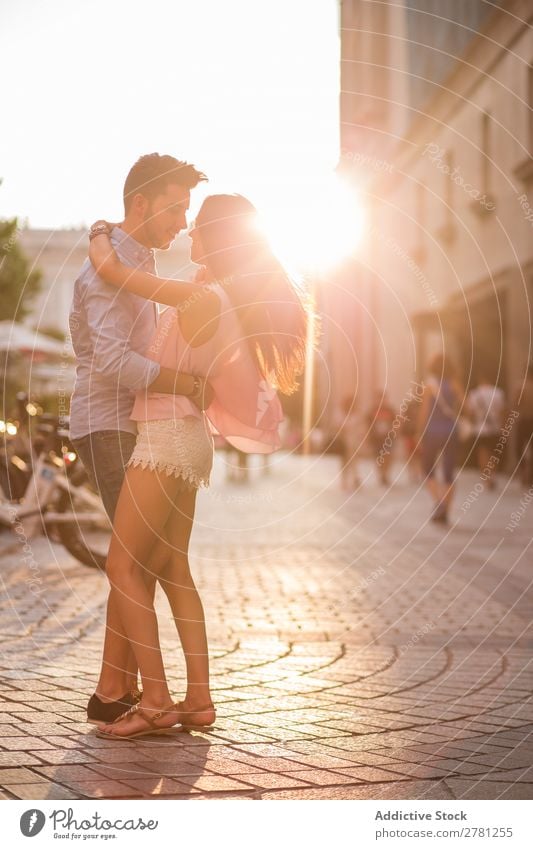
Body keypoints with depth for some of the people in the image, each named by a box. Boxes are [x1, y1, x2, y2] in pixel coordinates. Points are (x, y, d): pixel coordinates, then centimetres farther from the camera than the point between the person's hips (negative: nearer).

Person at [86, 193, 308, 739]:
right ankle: (198, 699, 12)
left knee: (123, 565, -5)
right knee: (173, 569, 12)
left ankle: (156, 700, -7)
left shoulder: (203, 298, -17)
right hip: (190, 440, 9)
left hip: (167, 437, -9)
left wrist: (100, 233, 7)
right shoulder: (236, 301, 9)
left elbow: (107, 268, -13)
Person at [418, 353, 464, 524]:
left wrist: (420, 432, -3)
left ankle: (438, 500, -14)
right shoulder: (454, 384, 1)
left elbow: (424, 410, -8)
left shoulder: (430, 384, -5)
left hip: (432, 432, -2)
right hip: (451, 432, 2)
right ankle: (444, 512, 4)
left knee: (428, 470, 10)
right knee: (448, 473, 7)